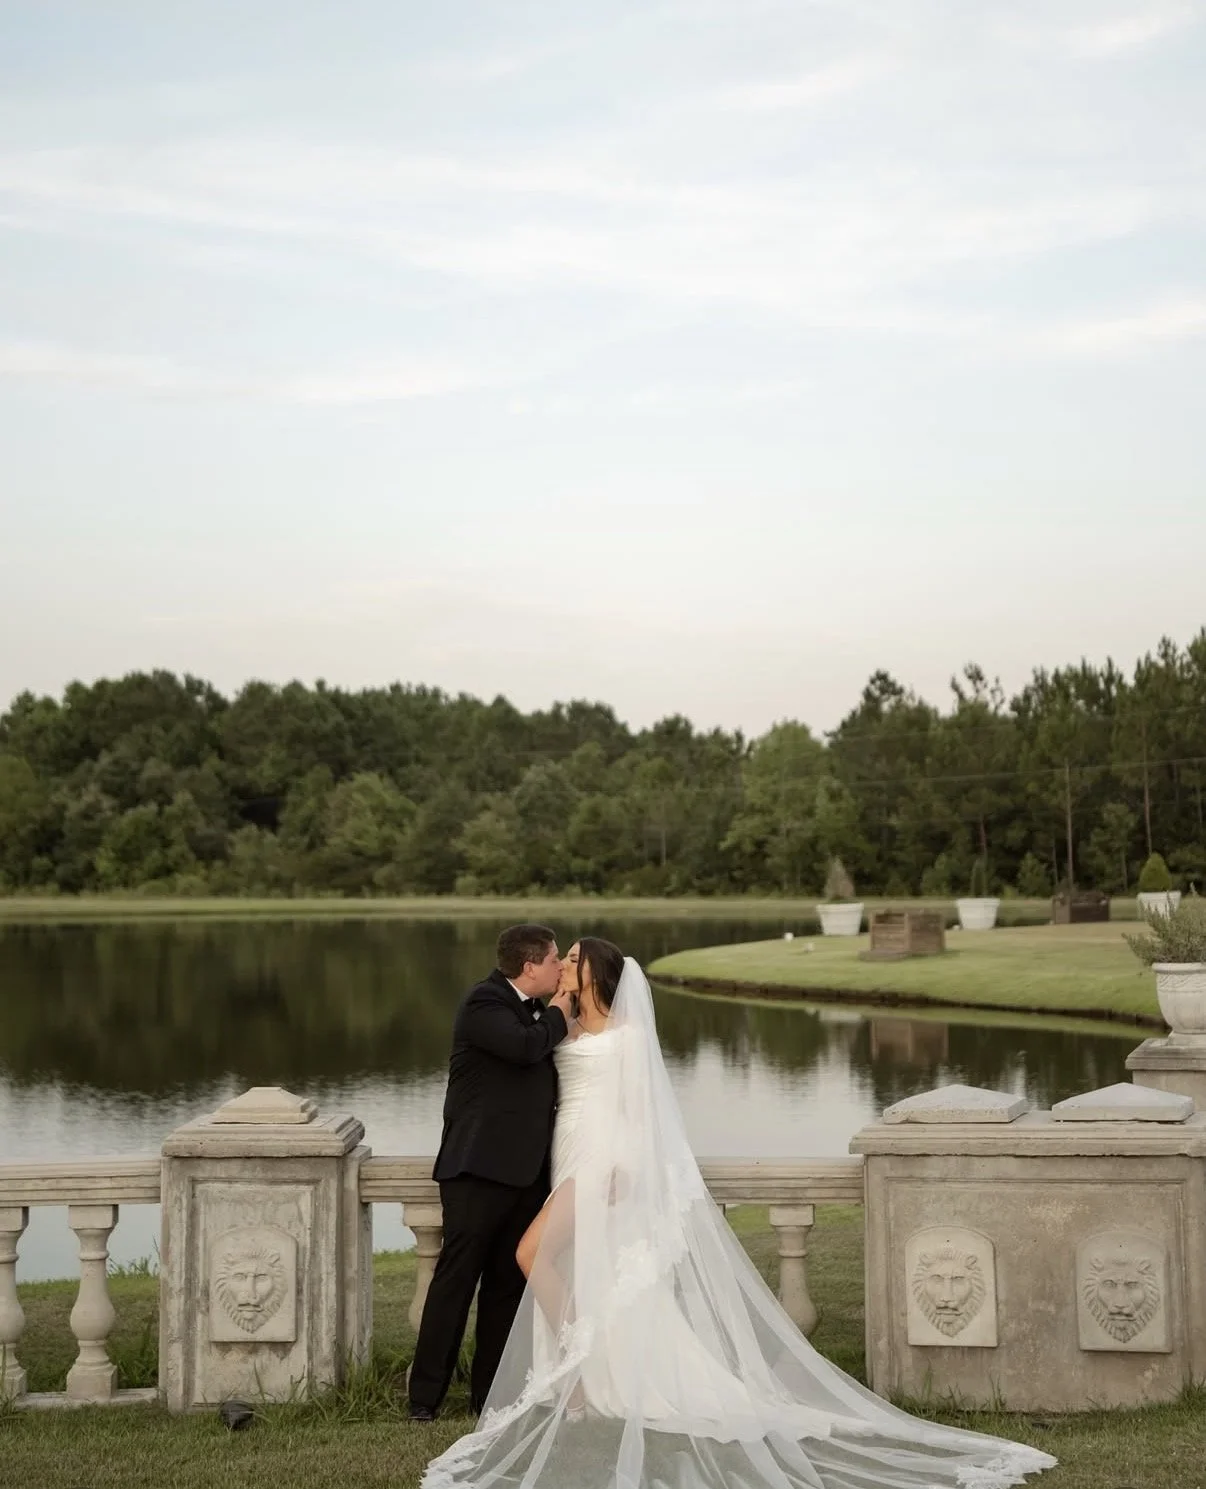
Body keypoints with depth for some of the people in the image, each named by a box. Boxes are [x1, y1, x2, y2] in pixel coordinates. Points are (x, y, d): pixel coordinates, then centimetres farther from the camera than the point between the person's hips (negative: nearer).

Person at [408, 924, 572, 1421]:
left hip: (525, 1170, 8)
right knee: (456, 1280, -3)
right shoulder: (484, 1002, -10)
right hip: (480, 1168, -8)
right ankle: (424, 1397, 3)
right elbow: (525, 1046, -25)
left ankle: (490, 1394, 17)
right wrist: (557, 1015, -8)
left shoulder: (534, 1009, 17)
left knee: (508, 1284, 10)